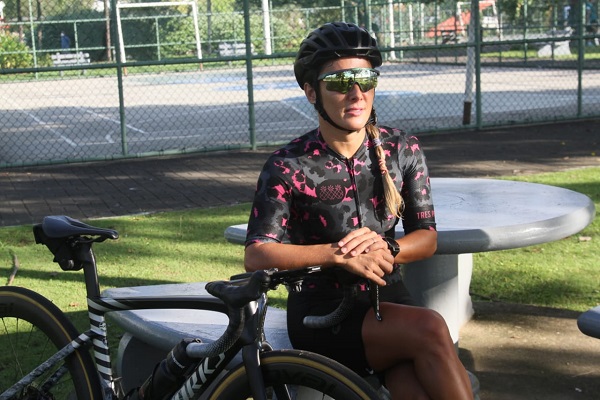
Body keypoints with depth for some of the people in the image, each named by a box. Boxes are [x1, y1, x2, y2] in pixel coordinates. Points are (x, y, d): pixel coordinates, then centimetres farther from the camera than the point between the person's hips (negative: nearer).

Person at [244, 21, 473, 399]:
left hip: (387, 298, 3)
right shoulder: (288, 167, -8)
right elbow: (256, 255, -16)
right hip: (321, 312, -3)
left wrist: (386, 248, -17)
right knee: (430, 329, -29)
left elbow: (427, 237, 6)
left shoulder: (403, 149, 2)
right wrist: (340, 254, -26)